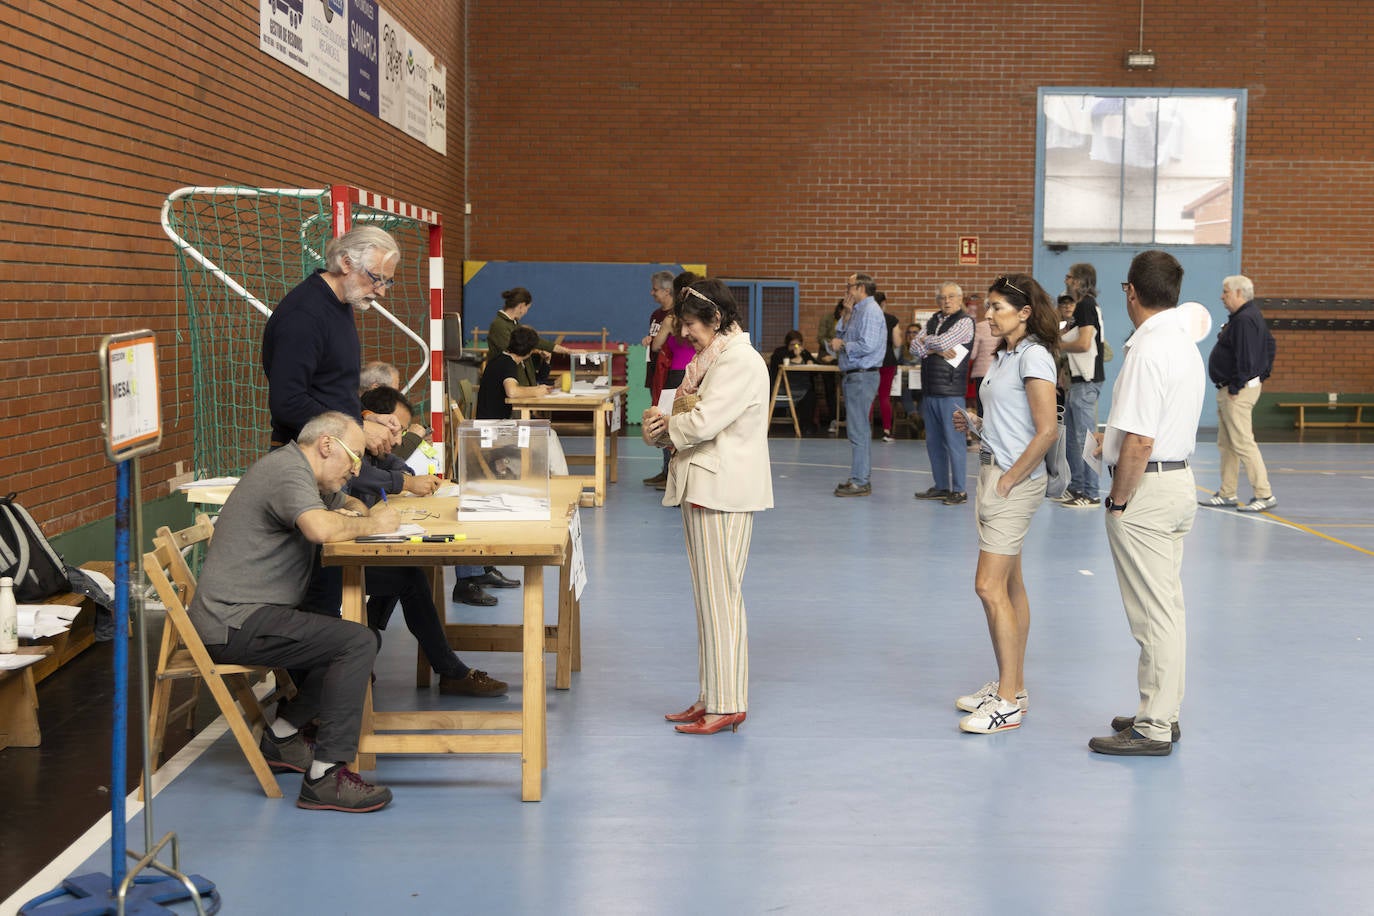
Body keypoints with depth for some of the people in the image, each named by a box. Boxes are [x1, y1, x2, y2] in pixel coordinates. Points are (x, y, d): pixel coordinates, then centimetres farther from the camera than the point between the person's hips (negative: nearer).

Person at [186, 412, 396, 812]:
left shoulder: (304, 474, 18)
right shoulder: (287, 472, -14)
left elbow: (348, 504, 34)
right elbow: (322, 529, -33)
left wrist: (358, 513, 9)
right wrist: (371, 524, -14)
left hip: (246, 614, 11)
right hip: (234, 622, -11)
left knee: (357, 636, 8)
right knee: (357, 643, -20)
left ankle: (281, 735, 13)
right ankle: (324, 777, -20)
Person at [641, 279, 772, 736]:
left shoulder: (740, 361, -15)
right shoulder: (713, 358, 18)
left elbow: (702, 422, -23)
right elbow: (692, 416, 19)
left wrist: (665, 427, -3)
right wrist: (662, 421, -4)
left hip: (724, 492, -10)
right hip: (704, 488, 10)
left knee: (720, 595, -6)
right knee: (709, 596, 13)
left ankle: (727, 704, -1)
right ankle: (711, 697, 21)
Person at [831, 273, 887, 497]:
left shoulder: (870, 311, -14)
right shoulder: (858, 310, 15)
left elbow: (867, 345, -23)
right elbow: (839, 333, 15)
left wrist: (842, 345, -9)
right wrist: (846, 314, 3)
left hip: (862, 376, -11)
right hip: (854, 376, 11)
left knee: (858, 429, -9)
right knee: (860, 428, 16)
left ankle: (859, 482, -7)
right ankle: (861, 477, 24)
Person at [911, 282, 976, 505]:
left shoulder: (965, 321, -4)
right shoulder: (933, 321, 17)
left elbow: (943, 342, -17)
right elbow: (915, 347, 8)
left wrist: (926, 341, 3)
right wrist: (935, 350, -10)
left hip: (951, 392, -7)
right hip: (930, 390, 7)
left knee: (954, 441, -6)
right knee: (933, 442, 12)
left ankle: (959, 490, 0)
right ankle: (941, 486, 20)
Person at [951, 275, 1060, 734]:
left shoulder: (1034, 357, -14)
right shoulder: (1004, 356, 14)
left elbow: (1047, 430, -21)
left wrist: (1010, 480, -19)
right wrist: (974, 422, 6)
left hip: (1015, 481, -10)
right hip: (994, 474, 10)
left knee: (990, 586, -11)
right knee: (1009, 585, 14)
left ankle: (1008, 702, -6)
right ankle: (1013, 687, 23)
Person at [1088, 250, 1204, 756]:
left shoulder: (1147, 351, -21)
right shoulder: (1186, 343, 10)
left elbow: (1140, 443, -24)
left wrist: (1118, 500, -15)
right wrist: (1115, 438, 22)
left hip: (1146, 487, -10)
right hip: (1180, 480, 10)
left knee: (1153, 614, -4)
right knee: (1168, 607, 16)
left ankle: (1153, 729, 3)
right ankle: (1163, 712, 26)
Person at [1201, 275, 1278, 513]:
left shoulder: (1244, 320, -17)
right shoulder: (1242, 317, 16)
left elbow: (1246, 358, -23)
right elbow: (1269, 343, 24)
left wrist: (1235, 388, -20)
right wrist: (1264, 372, 23)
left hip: (1239, 391, -11)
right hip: (1229, 389, 11)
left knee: (1243, 443, -10)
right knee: (1226, 444, 14)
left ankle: (1264, 494, -7)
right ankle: (1227, 493, 20)